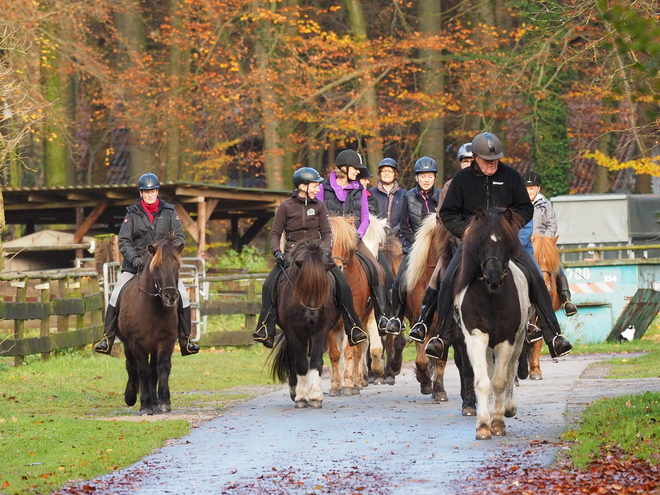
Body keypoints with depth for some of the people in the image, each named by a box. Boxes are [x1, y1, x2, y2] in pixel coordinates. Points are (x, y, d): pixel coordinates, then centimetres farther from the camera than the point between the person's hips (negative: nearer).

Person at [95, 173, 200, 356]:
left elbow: (179, 237, 3)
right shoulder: (132, 214, 1)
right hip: (136, 265, -1)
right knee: (116, 296, -12)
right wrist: (134, 257, -20)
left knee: (183, 296, -12)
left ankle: (186, 340, -1)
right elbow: (124, 241, -3)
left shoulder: (169, 212, 3)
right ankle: (107, 338, -3)